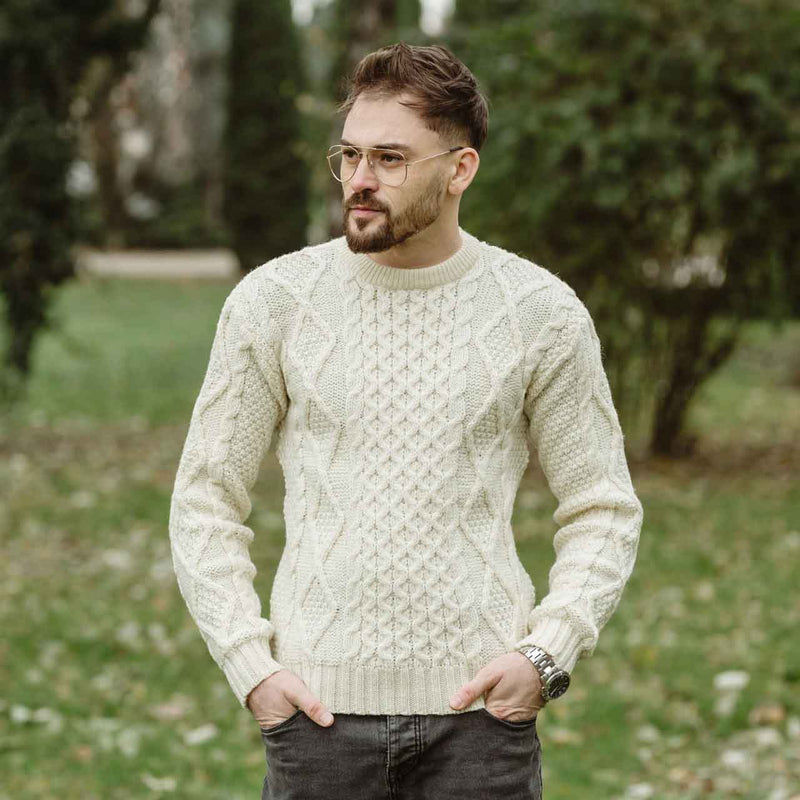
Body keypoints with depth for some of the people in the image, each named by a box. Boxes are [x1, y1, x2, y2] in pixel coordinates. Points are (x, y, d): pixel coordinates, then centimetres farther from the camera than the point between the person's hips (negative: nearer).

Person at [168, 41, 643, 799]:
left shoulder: (543, 313, 1)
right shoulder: (271, 302, 1)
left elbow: (603, 511, 6)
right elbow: (204, 501, 5)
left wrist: (545, 654, -7)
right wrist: (249, 666, -5)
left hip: (479, 707, 0)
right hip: (319, 707, 0)